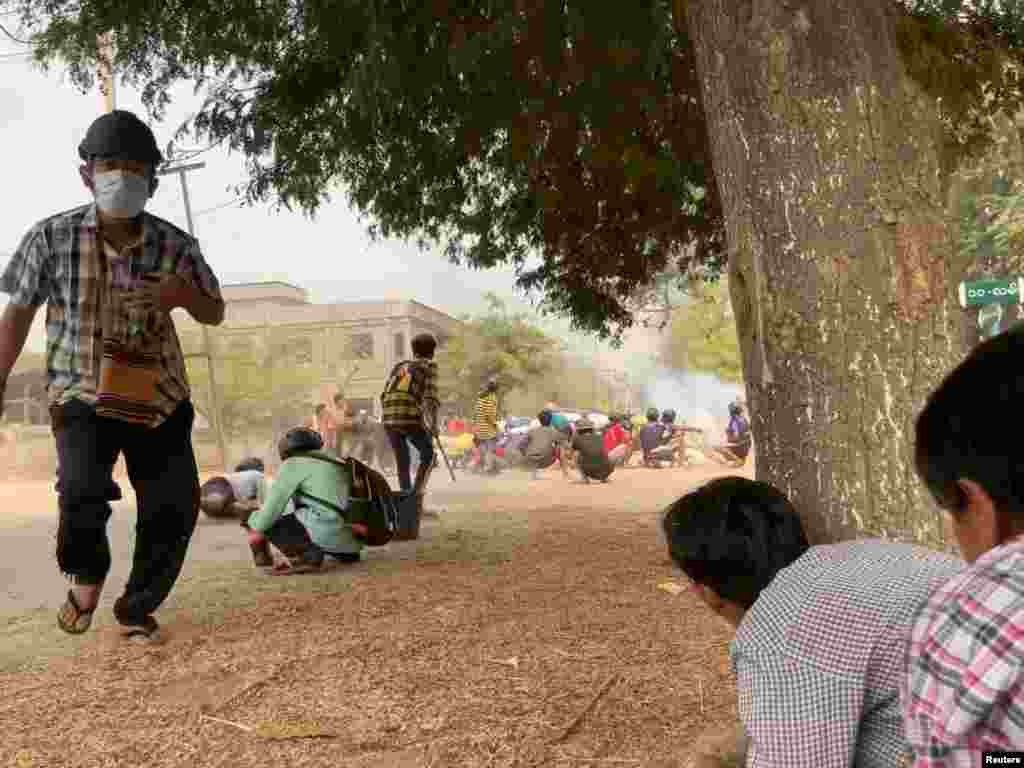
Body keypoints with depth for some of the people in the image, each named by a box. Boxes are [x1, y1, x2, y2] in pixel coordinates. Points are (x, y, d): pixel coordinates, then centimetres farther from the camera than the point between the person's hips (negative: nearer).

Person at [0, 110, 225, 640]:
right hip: (81, 393, -2)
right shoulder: (52, 237, -9)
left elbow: (215, 314, 5)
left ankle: (137, 608, 27)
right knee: (83, 489, -24)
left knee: (174, 508, 0)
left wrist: (185, 294, -17)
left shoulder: (175, 246, -6)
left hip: (160, 395, 2)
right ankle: (86, 576, 12)